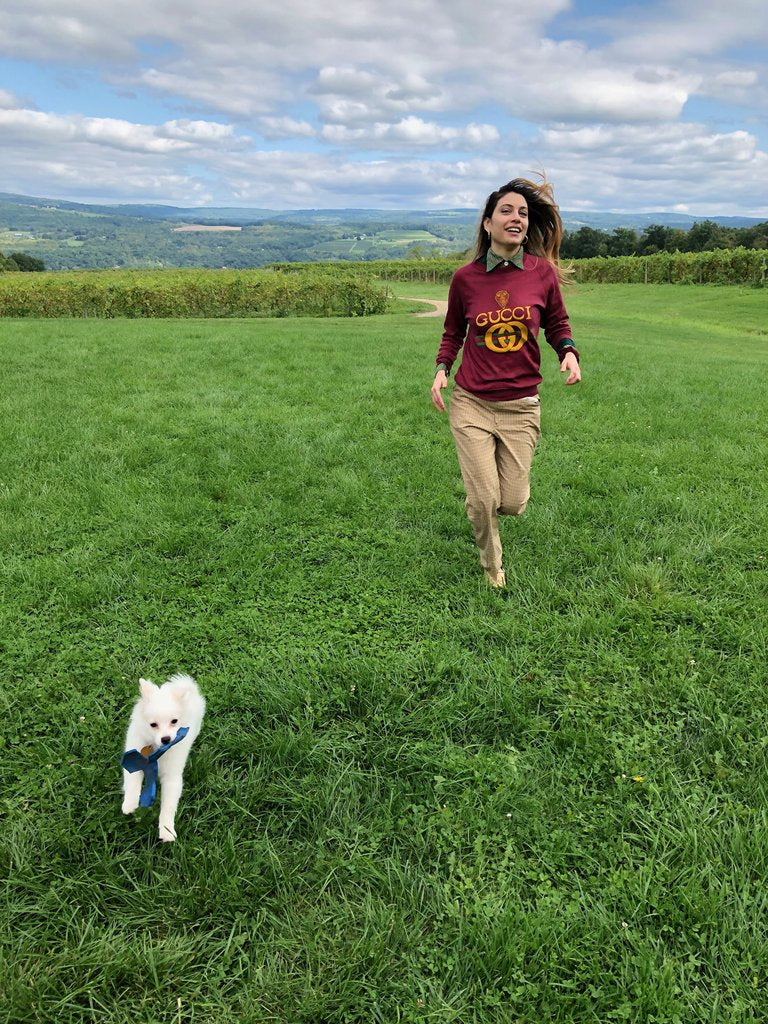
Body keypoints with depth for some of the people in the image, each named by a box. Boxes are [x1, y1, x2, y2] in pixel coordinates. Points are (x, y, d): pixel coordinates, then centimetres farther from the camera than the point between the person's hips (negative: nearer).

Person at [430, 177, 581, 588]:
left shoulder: (542, 272, -3)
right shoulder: (465, 277, -3)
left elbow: (557, 323, 11)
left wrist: (568, 351, -9)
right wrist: (442, 369, -4)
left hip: (520, 406, 1)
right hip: (471, 403, 0)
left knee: (512, 503, 4)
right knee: (483, 500, -3)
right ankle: (491, 565, 28)